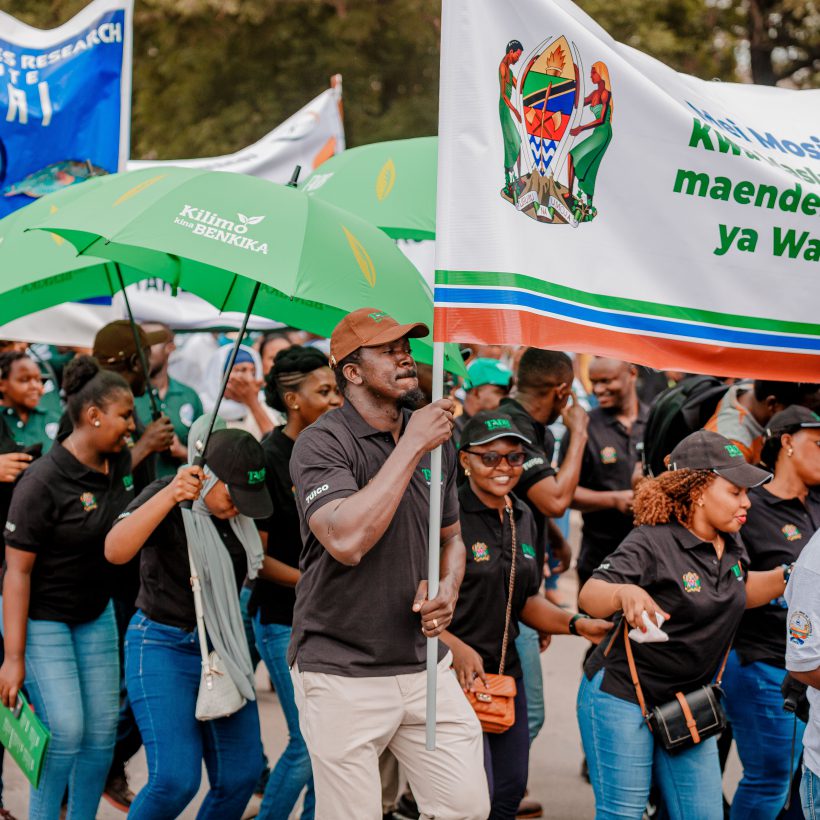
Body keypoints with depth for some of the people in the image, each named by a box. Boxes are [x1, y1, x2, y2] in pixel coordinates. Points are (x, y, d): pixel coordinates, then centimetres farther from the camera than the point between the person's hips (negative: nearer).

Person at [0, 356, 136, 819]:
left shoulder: (121, 461, -2)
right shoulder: (44, 481, -23)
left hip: (96, 614, 7)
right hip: (40, 617, -7)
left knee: (103, 730, 4)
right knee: (66, 730, -13)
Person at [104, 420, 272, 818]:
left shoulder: (234, 510, 5)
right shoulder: (164, 495, -14)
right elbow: (115, 550, -34)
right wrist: (170, 495, -43)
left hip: (223, 649, 7)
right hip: (164, 648, -7)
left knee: (240, 776, 2)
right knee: (176, 780, -17)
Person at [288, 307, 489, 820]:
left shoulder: (436, 440, 9)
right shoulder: (323, 443, -12)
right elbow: (347, 540, -29)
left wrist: (448, 588, 0)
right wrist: (411, 447, -23)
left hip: (424, 662, 6)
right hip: (343, 674, -6)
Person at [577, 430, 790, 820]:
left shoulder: (731, 546, 3)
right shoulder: (653, 542, -18)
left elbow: (741, 591, 24)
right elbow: (589, 597, -29)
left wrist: (788, 576, 6)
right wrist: (626, 593, -51)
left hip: (688, 708, 7)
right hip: (622, 697, -7)